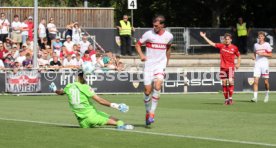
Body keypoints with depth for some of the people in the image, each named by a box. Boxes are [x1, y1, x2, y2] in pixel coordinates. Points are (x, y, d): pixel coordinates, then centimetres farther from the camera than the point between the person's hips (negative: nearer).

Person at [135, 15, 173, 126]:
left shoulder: (168, 36, 0)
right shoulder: (148, 34, -7)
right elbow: (138, 44, 4)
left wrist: (167, 61, 22)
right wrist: (141, 55, -13)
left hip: (160, 64, 0)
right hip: (149, 64, 0)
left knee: (157, 86, -22)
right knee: (147, 90, -2)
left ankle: (152, 112, -17)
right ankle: (147, 112, 19)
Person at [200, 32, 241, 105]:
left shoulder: (234, 48, 0)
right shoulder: (221, 46, 5)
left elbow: (239, 56, 13)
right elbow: (211, 43, 6)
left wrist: (238, 64, 0)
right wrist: (204, 37, 3)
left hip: (230, 67, -3)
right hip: (223, 67, 3)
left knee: (230, 81, -19)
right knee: (224, 83, 3)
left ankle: (230, 98, -10)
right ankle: (226, 99, 11)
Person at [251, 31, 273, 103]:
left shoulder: (267, 45, 1)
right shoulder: (256, 45, 12)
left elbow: (270, 55, -2)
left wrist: (262, 54, -13)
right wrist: (254, 57, 5)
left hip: (264, 64, -3)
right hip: (257, 64, 3)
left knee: (266, 81, 4)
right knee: (255, 81, -10)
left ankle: (267, 95, 25)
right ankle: (255, 97, -13)